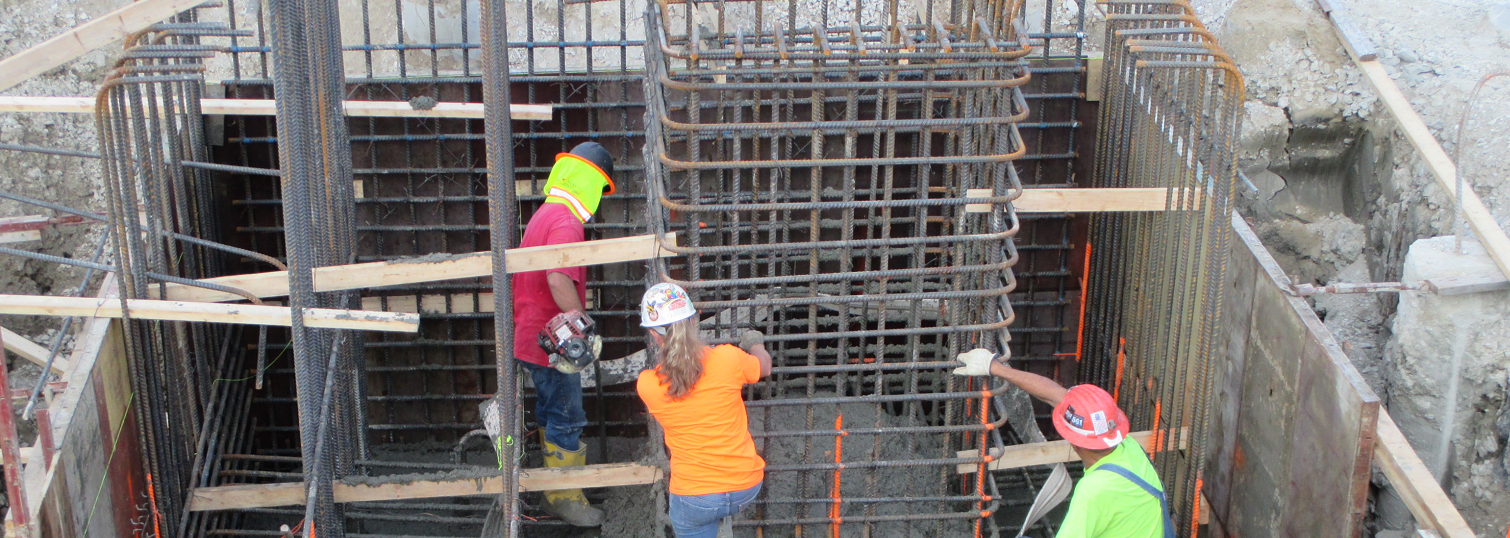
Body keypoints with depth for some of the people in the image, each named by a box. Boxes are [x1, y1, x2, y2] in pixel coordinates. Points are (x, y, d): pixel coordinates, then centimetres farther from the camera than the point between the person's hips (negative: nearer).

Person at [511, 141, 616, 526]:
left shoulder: (545, 214, 13)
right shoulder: (565, 223, -21)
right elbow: (559, 280, -34)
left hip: (534, 336, 11)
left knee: (552, 414, 20)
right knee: (567, 420, 1)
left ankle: (555, 492, 31)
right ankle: (565, 499, 12)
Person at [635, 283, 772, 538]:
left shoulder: (646, 385, -15)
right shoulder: (728, 359, -15)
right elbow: (764, 366, 8)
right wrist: (756, 345, 30)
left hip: (693, 498, -2)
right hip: (746, 488, 2)